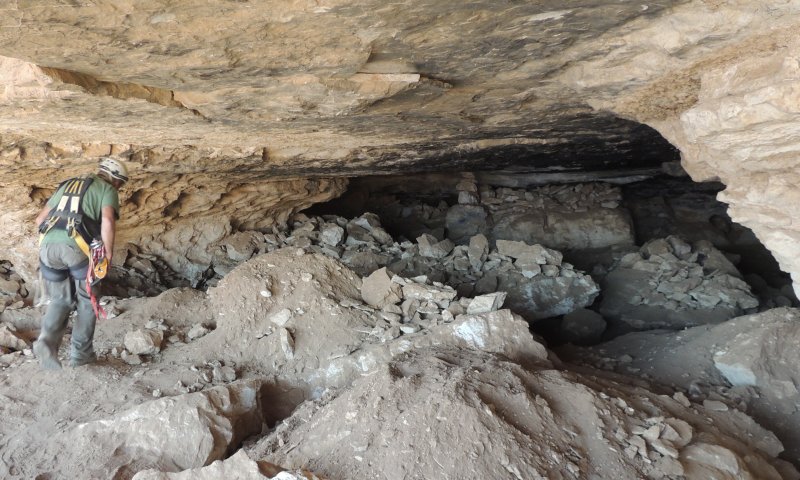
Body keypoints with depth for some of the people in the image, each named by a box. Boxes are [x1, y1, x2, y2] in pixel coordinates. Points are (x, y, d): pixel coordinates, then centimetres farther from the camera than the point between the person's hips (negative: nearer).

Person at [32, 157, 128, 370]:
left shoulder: (67, 185, 31)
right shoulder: (107, 190, 12)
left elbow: (40, 219, 28)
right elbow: (107, 221, -9)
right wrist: (108, 252, -1)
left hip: (47, 245, 5)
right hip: (78, 247, -5)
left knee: (60, 300, 20)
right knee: (88, 300, 15)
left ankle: (46, 341, -3)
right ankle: (80, 353, 17)